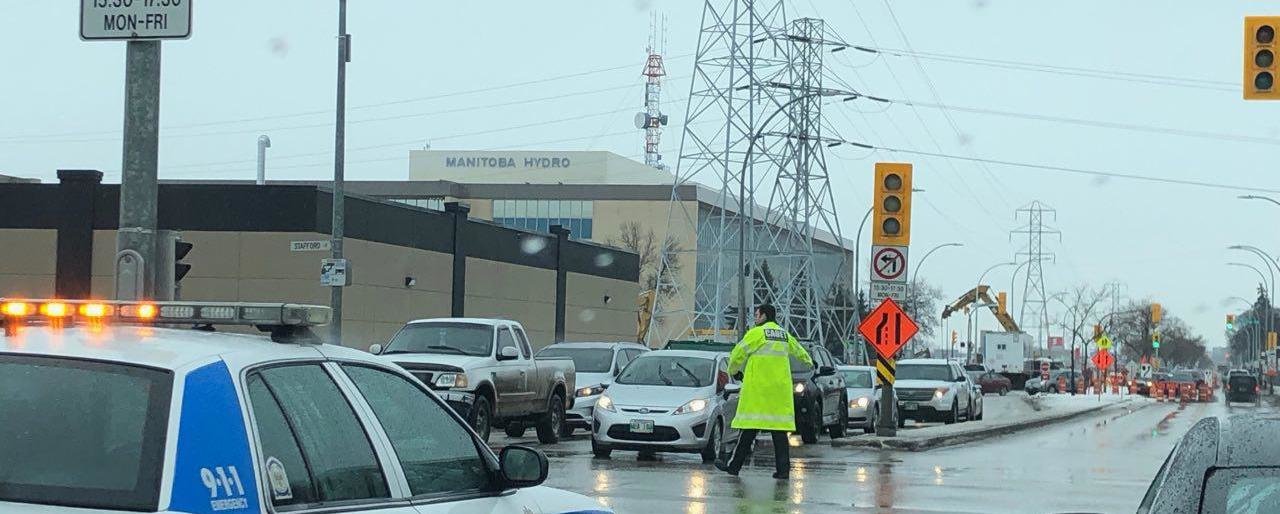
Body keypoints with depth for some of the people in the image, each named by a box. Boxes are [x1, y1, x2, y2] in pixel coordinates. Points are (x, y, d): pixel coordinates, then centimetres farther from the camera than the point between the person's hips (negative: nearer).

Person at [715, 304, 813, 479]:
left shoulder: (757, 333, -6)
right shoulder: (784, 335, 14)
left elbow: (738, 353, -3)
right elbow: (798, 349, 34)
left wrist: (732, 370, 18)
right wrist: (808, 361, 56)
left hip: (758, 389, -5)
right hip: (780, 390, 5)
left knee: (749, 427, -3)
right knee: (780, 431, 4)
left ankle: (734, 465, 2)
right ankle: (783, 468, 0)